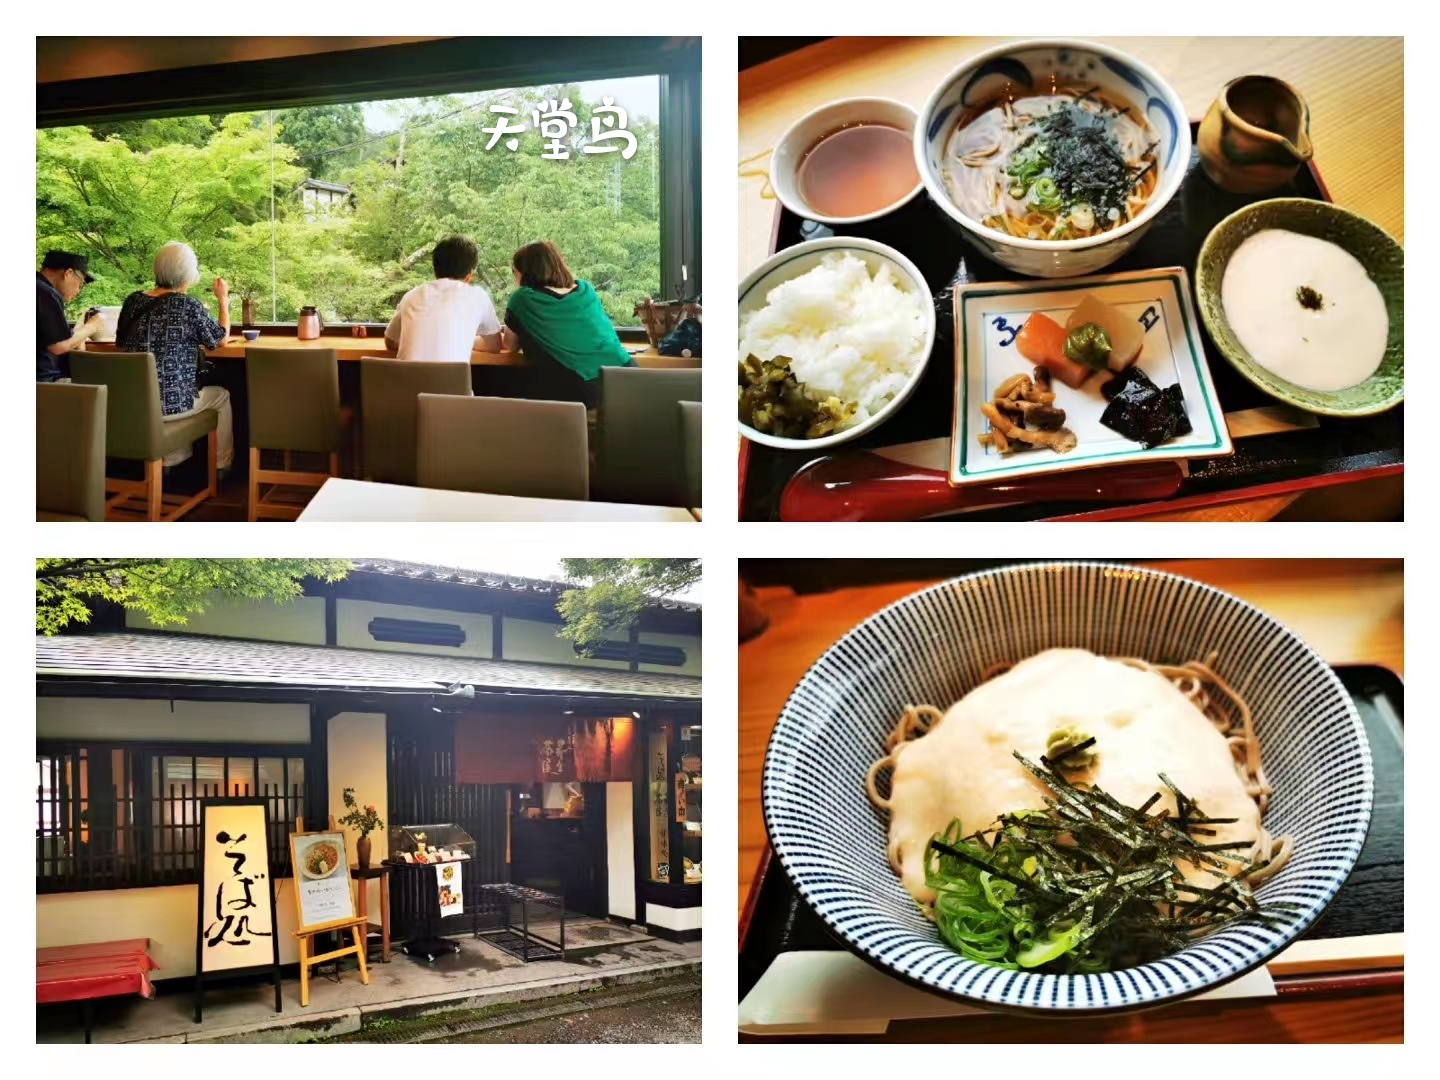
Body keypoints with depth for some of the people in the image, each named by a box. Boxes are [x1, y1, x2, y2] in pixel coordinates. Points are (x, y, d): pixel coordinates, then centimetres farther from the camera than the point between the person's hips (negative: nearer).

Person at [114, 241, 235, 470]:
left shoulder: (132, 301, 1)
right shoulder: (188, 306, -14)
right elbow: (221, 337, 2)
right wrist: (223, 299, 16)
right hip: (169, 403, -6)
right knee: (222, 395, 24)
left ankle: (172, 461, 40)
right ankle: (221, 466, 33)